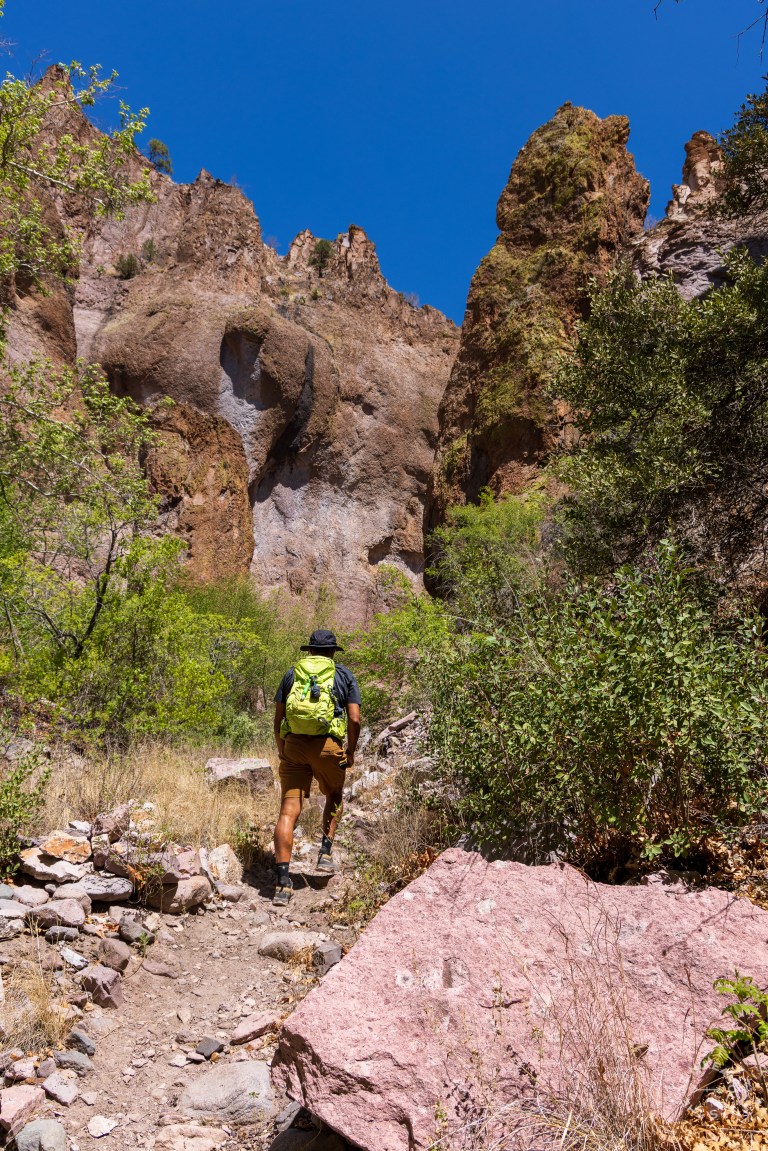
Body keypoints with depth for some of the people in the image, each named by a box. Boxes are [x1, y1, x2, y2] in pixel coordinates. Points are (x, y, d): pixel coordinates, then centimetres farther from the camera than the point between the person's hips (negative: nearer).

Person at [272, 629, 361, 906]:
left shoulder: (292, 673, 15)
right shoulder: (344, 676, 11)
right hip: (328, 745, -1)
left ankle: (283, 881, -6)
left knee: (288, 811, 0)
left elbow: (278, 718, 12)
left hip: (293, 744, 1)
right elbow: (354, 719, 1)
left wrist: (280, 749, 22)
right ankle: (325, 854, 21)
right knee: (334, 796, 27)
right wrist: (351, 751, 13)